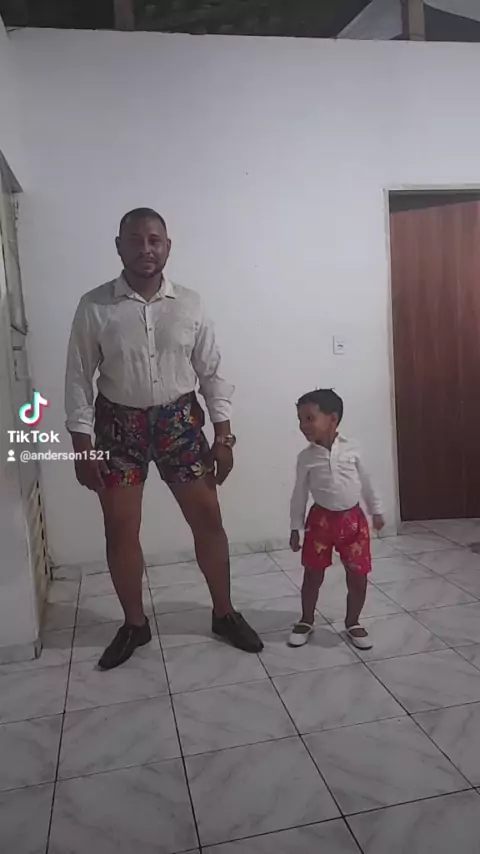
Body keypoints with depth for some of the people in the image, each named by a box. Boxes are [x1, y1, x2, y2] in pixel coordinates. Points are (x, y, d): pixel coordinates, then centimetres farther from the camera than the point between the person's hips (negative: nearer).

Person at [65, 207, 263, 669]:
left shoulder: (189, 303, -1)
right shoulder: (94, 306, -5)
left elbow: (211, 373, 2)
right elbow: (79, 378, -2)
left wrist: (223, 436, -3)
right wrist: (81, 445, -7)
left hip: (179, 420, 1)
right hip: (119, 424, 0)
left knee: (207, 519, 4)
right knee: (120, 528, 4)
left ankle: (224, 614, 24)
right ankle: (134, 624, 25)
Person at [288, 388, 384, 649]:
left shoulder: (352, 449, -5)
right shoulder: (306, 457, -7)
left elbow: (365, 482, 8)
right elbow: (300, 493, 1)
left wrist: (376, 510, 14)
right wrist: (295, 528, 2)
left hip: (353, 520, 1)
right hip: (321, 520, 0)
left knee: (358, 578, 6)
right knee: (313, 576, 9)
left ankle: (352, 623, 28)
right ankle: (306, 621, 30)